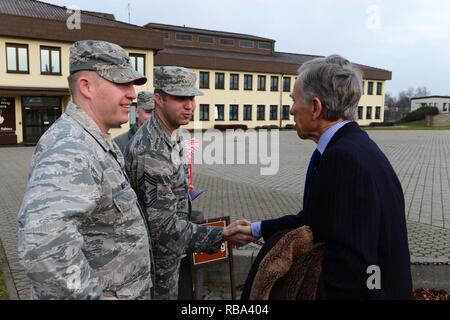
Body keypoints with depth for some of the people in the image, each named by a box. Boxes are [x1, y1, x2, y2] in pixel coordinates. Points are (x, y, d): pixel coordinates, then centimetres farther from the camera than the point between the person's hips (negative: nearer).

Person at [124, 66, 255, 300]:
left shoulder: (171, 135, 1)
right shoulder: (151, 152, -30)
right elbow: (164, 227, -30)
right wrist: (223, 235, -30)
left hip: (169, 253, 9)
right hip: (155, 260, -9)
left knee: (171, 292, 24)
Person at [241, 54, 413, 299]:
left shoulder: (344, 157, -28)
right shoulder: (353, 145, 2)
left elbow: (350, 263, -30)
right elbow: (318, 219, 10)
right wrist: (258, 230, 15)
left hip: (359, 290, -8)